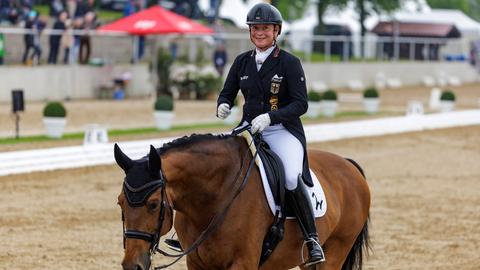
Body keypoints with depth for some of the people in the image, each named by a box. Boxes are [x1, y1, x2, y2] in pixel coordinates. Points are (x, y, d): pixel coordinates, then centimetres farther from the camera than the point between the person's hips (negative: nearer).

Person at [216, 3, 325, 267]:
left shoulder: (289, 62, -5)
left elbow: (300, 104, -10)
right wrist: (223, 106, -9)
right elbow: (227, 94, 15)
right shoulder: (242, 62, 9)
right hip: (249, 128, 5)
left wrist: (270, 117, -24)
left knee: (292, 178, -31)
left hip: (283, 131, -5)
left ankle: (312, 239, -18)